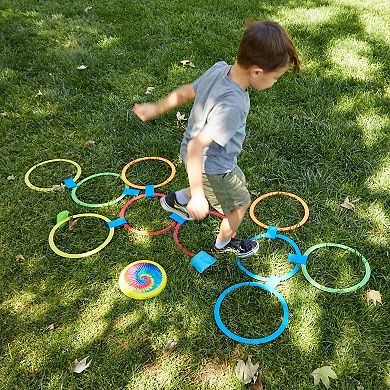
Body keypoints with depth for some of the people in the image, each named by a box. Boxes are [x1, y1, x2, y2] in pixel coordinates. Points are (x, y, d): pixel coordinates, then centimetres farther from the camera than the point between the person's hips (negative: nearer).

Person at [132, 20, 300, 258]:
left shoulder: (219, 69, -14)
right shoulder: (231, 106, -38)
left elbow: (185, 92, -1)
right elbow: (196, 147, -40)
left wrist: (156, 109, 13)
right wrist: (198, 196, -35)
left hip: (200, 157, 8)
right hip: (212, 166, -8)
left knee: (238, 181, 33)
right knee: (241, 203, 18)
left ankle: (177, 200, 43)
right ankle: (223, 244, 46)